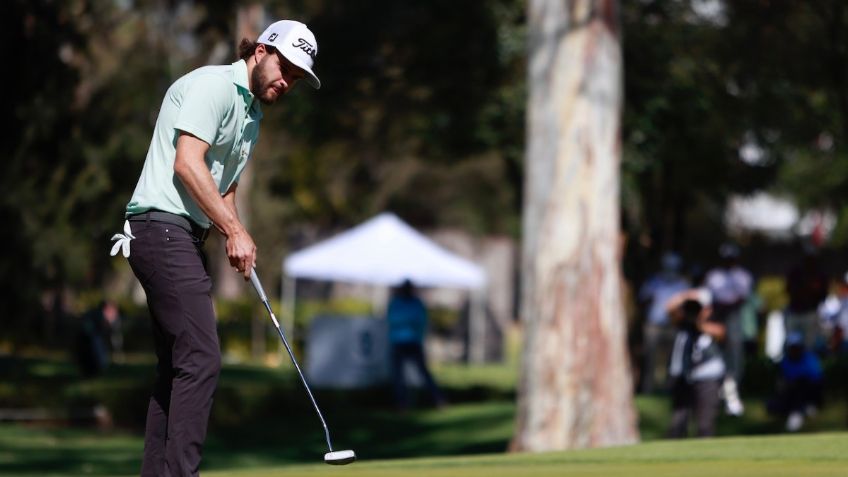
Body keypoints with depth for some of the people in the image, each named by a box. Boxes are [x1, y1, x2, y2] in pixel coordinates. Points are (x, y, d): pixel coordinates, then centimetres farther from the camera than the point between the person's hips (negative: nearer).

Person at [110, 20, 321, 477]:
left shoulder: (250, 114, 21)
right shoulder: (214, 84, -9)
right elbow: (187, 163, -18)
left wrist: (238, 235, 5)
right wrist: (234, 231, -16)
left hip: (184, 238, 11)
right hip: (163, 228, -11)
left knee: (177, 366, 9)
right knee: (200, 358, -16)